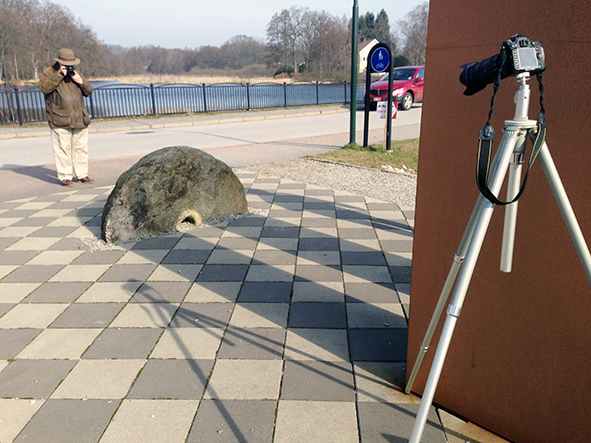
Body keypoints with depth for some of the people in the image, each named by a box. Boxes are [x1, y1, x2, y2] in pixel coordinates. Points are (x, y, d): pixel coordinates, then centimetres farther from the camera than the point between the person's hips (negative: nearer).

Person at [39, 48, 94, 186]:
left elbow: (89, 92, 17)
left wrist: (80, 81, -2)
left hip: (80, 119, 5)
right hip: (60, 120, -5)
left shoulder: (75, 73, 20)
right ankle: (65, 176, 0)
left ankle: (82, 174, 15)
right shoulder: (49, 73, 5)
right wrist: (59, 75, -14)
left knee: (81, 148, 6)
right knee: (63, 149, -6)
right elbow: (44, 87, -13)